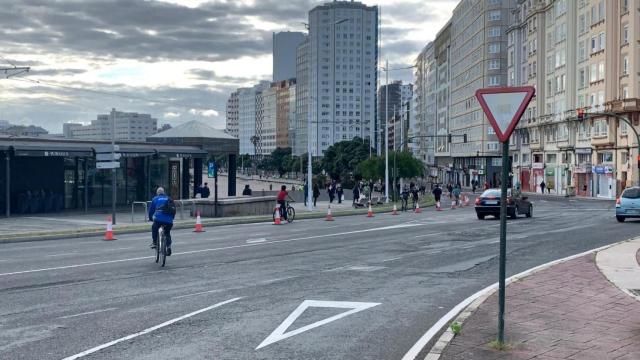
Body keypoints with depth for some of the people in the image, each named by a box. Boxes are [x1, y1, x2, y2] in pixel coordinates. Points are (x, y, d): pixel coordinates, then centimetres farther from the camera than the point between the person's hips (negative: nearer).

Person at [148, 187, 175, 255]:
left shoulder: (155, 199, 12)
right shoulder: (169, 199, 19)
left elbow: (151, 209, 16)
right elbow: (174, 210, 22)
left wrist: (150, 218, 32)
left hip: (158, 219, -2)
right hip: (169, 220, 2)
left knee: (154, 229, 28)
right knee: (167, 233, 22)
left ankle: (154, 243, 18)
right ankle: (169, 246, 3)